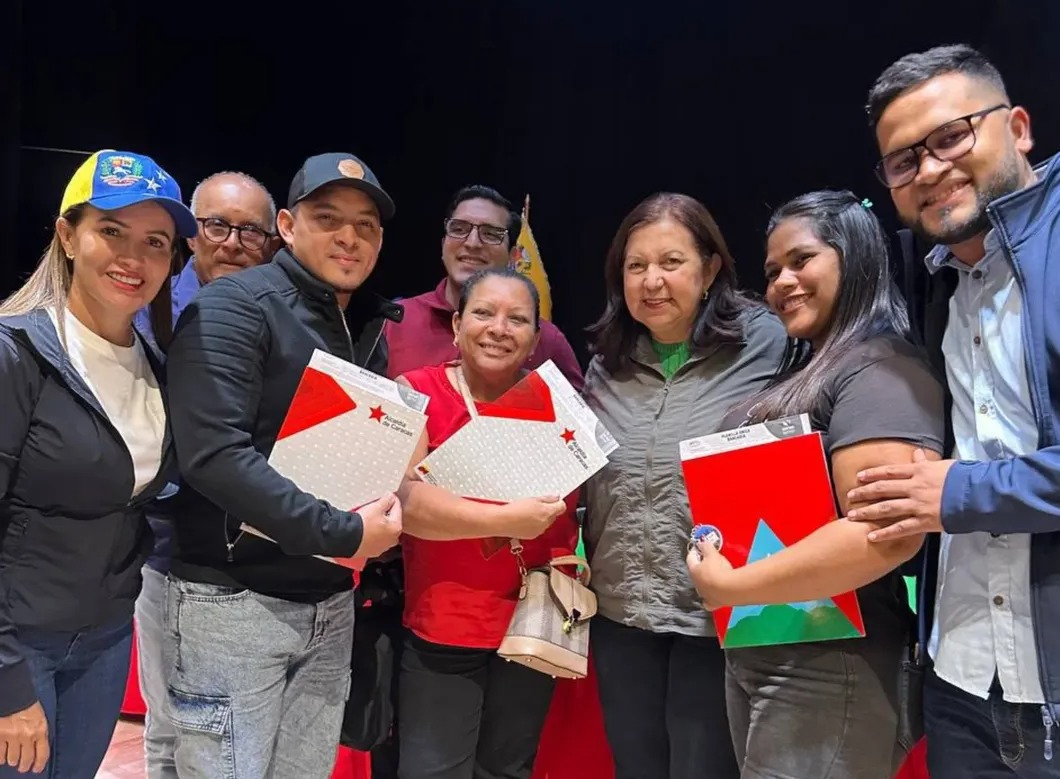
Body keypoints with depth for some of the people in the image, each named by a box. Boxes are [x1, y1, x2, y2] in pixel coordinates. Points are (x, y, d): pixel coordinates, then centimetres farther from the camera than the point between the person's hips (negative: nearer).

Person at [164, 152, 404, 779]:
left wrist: (390, 508, -2)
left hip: (332, 605, 7)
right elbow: (213, 452, -23)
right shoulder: (234, 306, -12)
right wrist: (344, 533, -22)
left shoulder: (368, 330, 11)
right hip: (235, 600, -7)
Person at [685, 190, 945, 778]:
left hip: (826, 669, -9)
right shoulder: (805, 372, 13)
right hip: (752, 653, 9)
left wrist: (729, 586, -21)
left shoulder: (882, 373, -16)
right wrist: (716, 552, 4)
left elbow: (886, 534, -28)